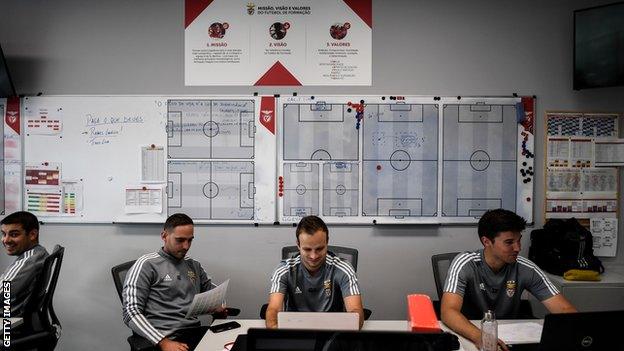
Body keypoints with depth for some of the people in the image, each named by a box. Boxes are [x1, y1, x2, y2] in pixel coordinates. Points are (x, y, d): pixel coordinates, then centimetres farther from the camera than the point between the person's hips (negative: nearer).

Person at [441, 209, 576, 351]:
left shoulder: (527, 269, -8)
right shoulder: (464, 265, -18)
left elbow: (565, 310, -9)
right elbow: (448, 312, -29)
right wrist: (479, 336, -46)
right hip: (469, 337, -4)